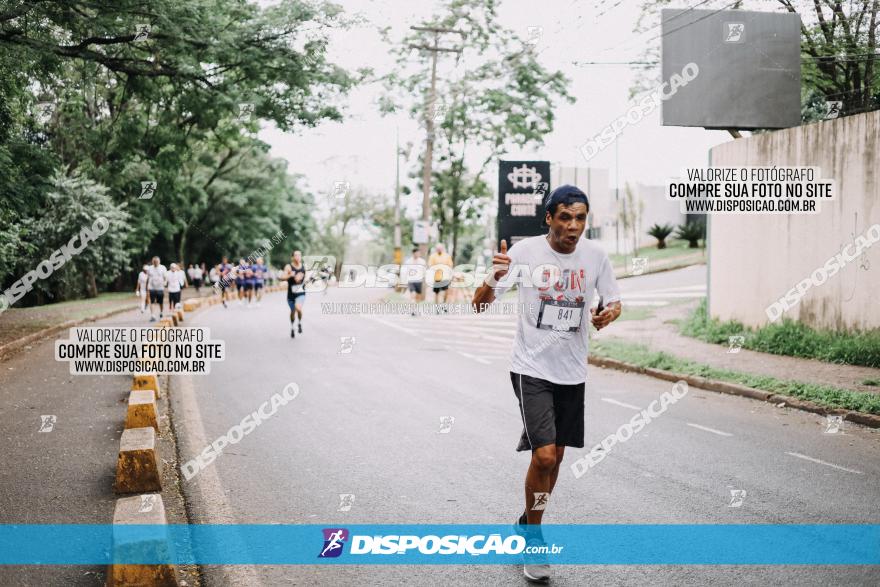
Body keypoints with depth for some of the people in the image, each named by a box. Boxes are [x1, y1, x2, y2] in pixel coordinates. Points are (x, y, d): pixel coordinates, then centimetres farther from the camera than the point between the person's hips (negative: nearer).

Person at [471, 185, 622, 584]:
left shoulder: (595, 255, -2)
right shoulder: (525, 251, -12)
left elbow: (614, 300, 11)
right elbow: (479, 304, -14)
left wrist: (610, 313, -13)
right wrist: (494, 278, -37)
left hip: (572, 372, 4)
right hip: (531, 369, -4)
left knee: (556, 456, 14)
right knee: (544, 455, -14)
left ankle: (526, 523, 37)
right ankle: (533, 539, 8)